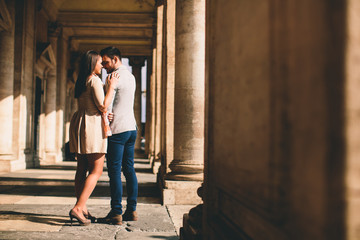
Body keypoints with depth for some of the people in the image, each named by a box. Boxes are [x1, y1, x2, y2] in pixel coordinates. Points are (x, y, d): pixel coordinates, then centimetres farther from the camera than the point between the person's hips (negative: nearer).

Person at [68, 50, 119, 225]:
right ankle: (78, 208, -12)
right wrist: (111, 86, -7)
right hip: (92, 125, -9)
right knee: (96, 170, -5)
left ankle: (82, 208, 14)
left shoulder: (81, 81, 17)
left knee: (82, 169, 9)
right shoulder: (94, 80, -10)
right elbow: (103, 106, -15)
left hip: (79, 123, 9)